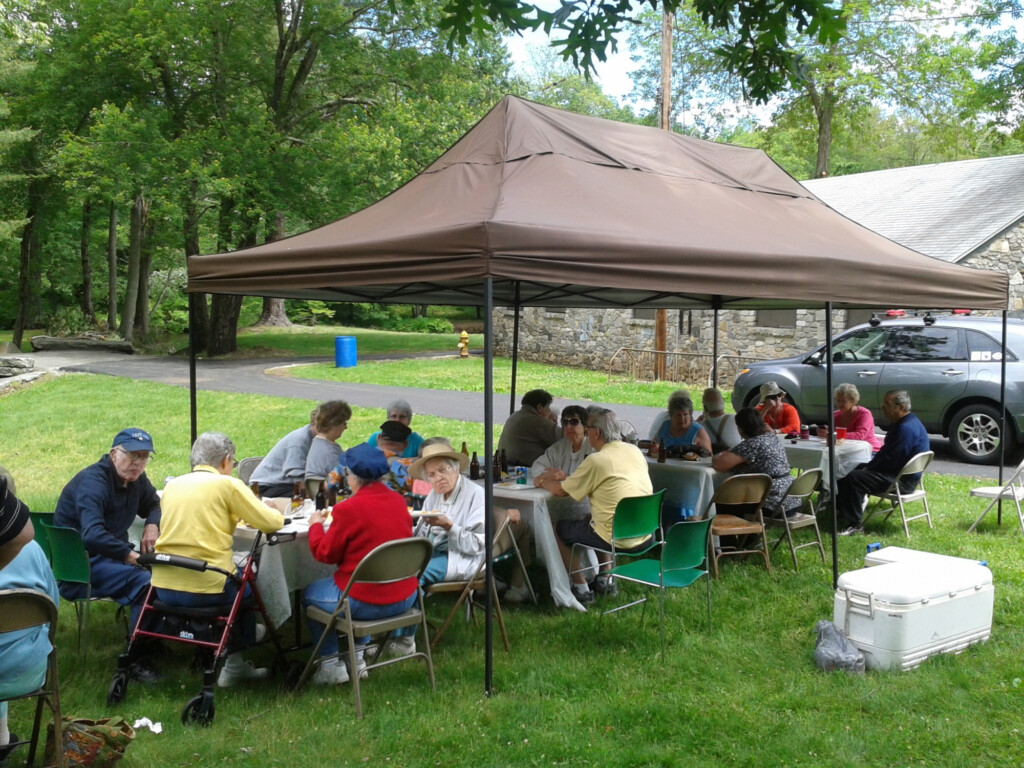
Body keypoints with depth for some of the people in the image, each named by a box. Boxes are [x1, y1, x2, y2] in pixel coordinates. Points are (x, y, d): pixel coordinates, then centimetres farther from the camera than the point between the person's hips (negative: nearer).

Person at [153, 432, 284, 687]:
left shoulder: (172, 485, 12)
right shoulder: (227, 484, -5)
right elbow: (271, 522, -3)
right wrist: (271, 510, 19)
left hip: (163, 588, 6)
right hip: (205, 589, -6)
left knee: (236, 580, 30)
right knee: (247, 587, 25)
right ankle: (235, 664, 31)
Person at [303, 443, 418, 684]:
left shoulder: (348, 509, -18)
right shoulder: (398, 501, 1)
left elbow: (326, 553, -7)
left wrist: (315, 524, 11)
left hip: (364, 604, -6)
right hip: (405, 599, 6)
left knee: (310, 594, 19)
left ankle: (330, 665, 19)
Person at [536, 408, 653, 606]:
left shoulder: (597, 460, -17)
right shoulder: (635, 451, 5)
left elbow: (561, 491, -6)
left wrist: (542, 482, 16)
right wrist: (568, 477, 24)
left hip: (618, 540, -8)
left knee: (557, 528, 12)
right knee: (593, 518, 35)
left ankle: (581, 588, 16)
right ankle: (605, 580, 31)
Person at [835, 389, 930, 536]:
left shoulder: (907, 428, -24)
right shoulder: (902, 423, 11)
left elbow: (890, 461, -26)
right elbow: (886, 451, 18)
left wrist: (869, 468, -12)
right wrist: (869, 466, 5)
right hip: (898, 471, 11)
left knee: (854, 478, -23)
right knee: (855, 469, 16)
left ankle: (854, 525, -17)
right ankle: (843, 511, 19)